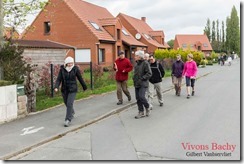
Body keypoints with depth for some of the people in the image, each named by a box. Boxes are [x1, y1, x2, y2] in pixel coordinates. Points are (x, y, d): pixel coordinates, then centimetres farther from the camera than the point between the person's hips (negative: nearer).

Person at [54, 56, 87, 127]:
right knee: (67, 104, 18)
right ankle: (72, 113, 49)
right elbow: (59, 79, -10)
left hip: (72, 90, -3)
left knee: (69, 104, -13)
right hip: (64, 90, 3)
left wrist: (84, 87, 13)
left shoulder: (75, 69, -8)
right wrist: (56, 87, -26)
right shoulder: (62, 69, -6)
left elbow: (80, 78, 2)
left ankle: (68, 120, -7)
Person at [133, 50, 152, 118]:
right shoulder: (136, 64, 12)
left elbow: (149, 74, -14)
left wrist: (142, 78, -19)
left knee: (141, 97, -16)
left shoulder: (145, 63, -11)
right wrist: (134, 78, 10)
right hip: (136, 84, 8)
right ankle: (141, 112, 16)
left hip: (143, 84, -7)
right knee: (138, 98, 7)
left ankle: (147, 108, 9)